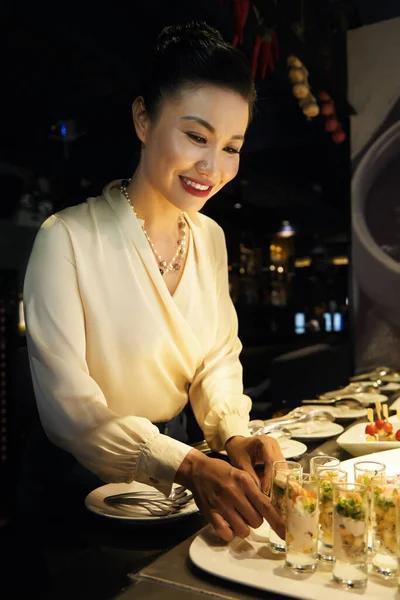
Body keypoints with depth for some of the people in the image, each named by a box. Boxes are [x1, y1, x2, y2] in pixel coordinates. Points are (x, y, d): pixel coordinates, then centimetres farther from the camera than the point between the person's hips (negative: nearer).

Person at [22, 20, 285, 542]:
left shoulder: (211, 238, 2)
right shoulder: (67, 239, -18)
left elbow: (220, 357, 4)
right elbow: (67, 408, -21)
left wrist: (233, 433, -14)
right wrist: (187, 465, -33)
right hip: (79, 484, -3)